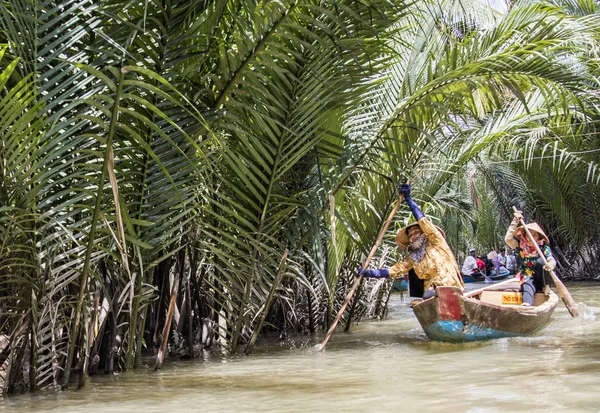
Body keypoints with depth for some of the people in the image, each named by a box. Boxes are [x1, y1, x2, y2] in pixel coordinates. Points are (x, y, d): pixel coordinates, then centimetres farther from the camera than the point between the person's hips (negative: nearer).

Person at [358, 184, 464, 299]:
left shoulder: (436, 242, 5)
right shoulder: (412, 258, 19)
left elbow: (423, 221, -3)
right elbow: (393, 270, 12)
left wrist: (408, 198, -1)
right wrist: (368, 273, 0)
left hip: (451, 288, -5)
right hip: (431, 292, 5)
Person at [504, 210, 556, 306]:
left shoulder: (544, 248, -1)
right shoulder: (521, 246, 3)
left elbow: (552, 260, -16)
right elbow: (508, 239, -12)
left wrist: (551, 264, -43)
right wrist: (515, 221, -15)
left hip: (541, 279, 1)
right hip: (526, 279, -1)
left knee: (541, 260, -24)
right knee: (528, 286, -36)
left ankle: (545, 288, -25)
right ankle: (527, 305, -67)